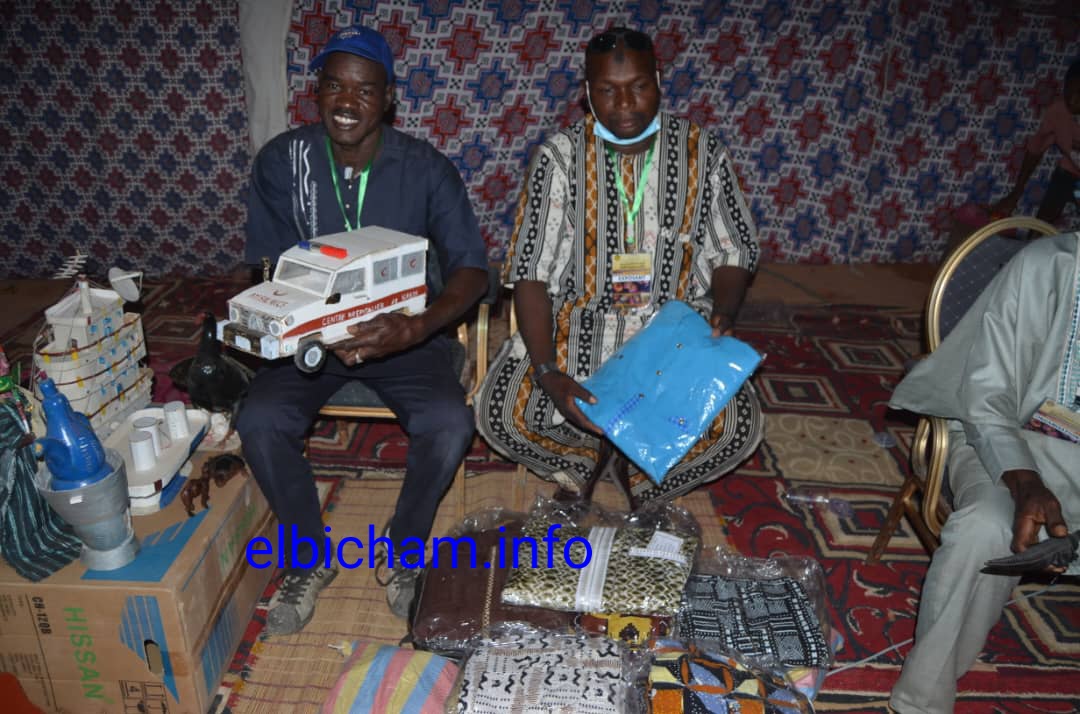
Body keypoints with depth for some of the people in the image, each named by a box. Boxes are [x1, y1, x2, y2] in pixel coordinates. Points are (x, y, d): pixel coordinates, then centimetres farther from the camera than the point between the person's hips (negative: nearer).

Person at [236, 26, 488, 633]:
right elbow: (267, 268, -1)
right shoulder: (282, 162, -4)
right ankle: (312, 556, 3)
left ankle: (402, 551, 2)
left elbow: (471, 268, -12)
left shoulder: (426, 168, -9)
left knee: (450, 423, -28)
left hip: (404, 333, -1)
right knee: (260, 420, -25)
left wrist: (417, 327, -31)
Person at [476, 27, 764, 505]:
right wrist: (548, 373, -23)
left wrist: (724, 313, -14)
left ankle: (644, 487, 9)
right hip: (577, 324, 0)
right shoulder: (560, 157, -7)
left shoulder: (704, 155, -1)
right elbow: (530, 272, -10)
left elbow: (734, 252, 9)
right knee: (500, 413, -22)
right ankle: (581, 465, 12)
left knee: (738, 427, -23)